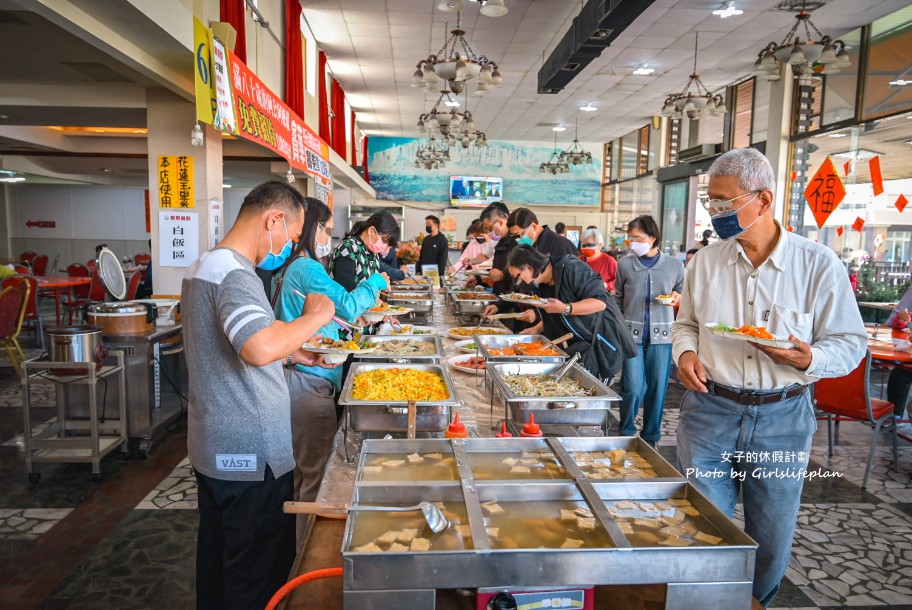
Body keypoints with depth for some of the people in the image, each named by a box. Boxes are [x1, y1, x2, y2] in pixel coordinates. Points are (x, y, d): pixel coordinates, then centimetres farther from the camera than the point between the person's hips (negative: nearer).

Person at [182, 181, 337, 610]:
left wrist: (291, 353, 14)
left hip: (213, 447, 10)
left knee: (216, 558, 23)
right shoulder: (234, 272, -20)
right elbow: (259, 348, -37)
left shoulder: (204, 266, 13)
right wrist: (314, 317, -21)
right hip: (250, 455, -10)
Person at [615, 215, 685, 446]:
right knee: (634, 388, -6)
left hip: (662, 334, 1)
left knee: (657, 389, 6)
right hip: (631, 333, -1)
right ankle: (626, 433, 16)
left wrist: (678, 297, -7)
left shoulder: (675, 265, 4)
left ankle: (650, 438, 24)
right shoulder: (624, 264, 4)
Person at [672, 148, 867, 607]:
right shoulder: (706, 262, 1)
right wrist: (685, 352, -7)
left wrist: (809, 359, -22)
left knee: (771, 541, 15)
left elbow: (850, 343, -1)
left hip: (783, 418, -1)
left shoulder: (819, 264, -7)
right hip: (709, 411, 1)